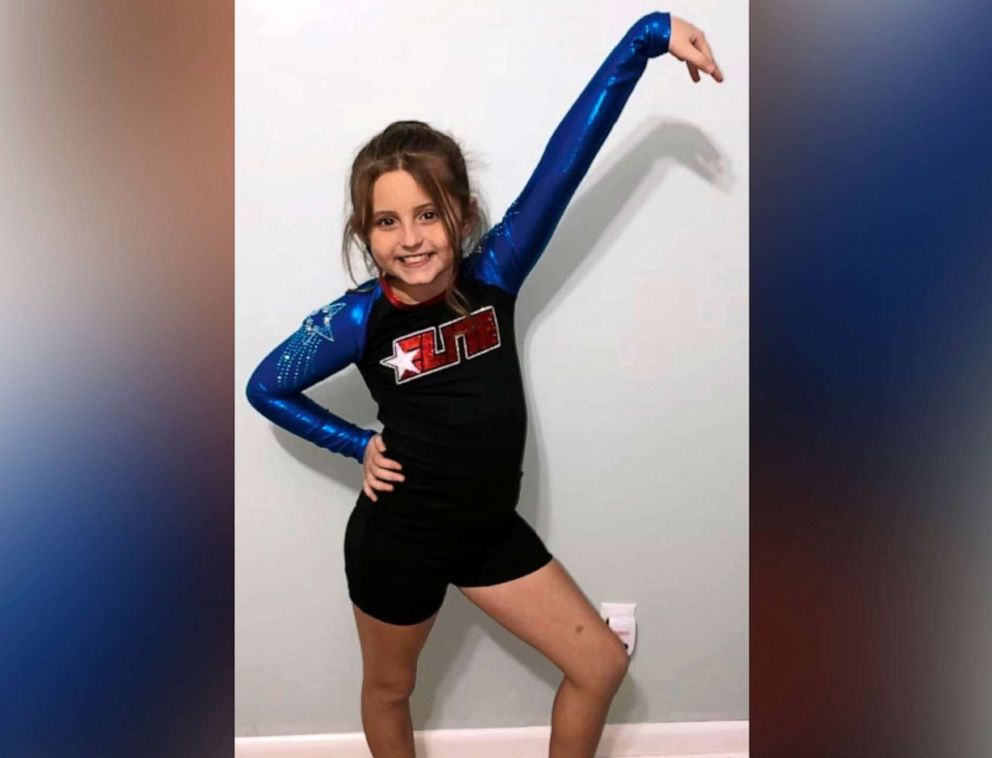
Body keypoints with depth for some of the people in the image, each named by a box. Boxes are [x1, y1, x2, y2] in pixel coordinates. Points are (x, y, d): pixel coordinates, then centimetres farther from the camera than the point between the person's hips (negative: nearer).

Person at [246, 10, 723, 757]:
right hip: (398, 539, -3)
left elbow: (567, 157, -18)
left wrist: (649, 34, -21)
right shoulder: (358, 320, -18)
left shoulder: (493, 276, -12)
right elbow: (266, 387, -1)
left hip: (493, 528, 4)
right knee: (390, 689, 21)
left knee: (602, 664, 11)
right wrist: (359, 444, -8)